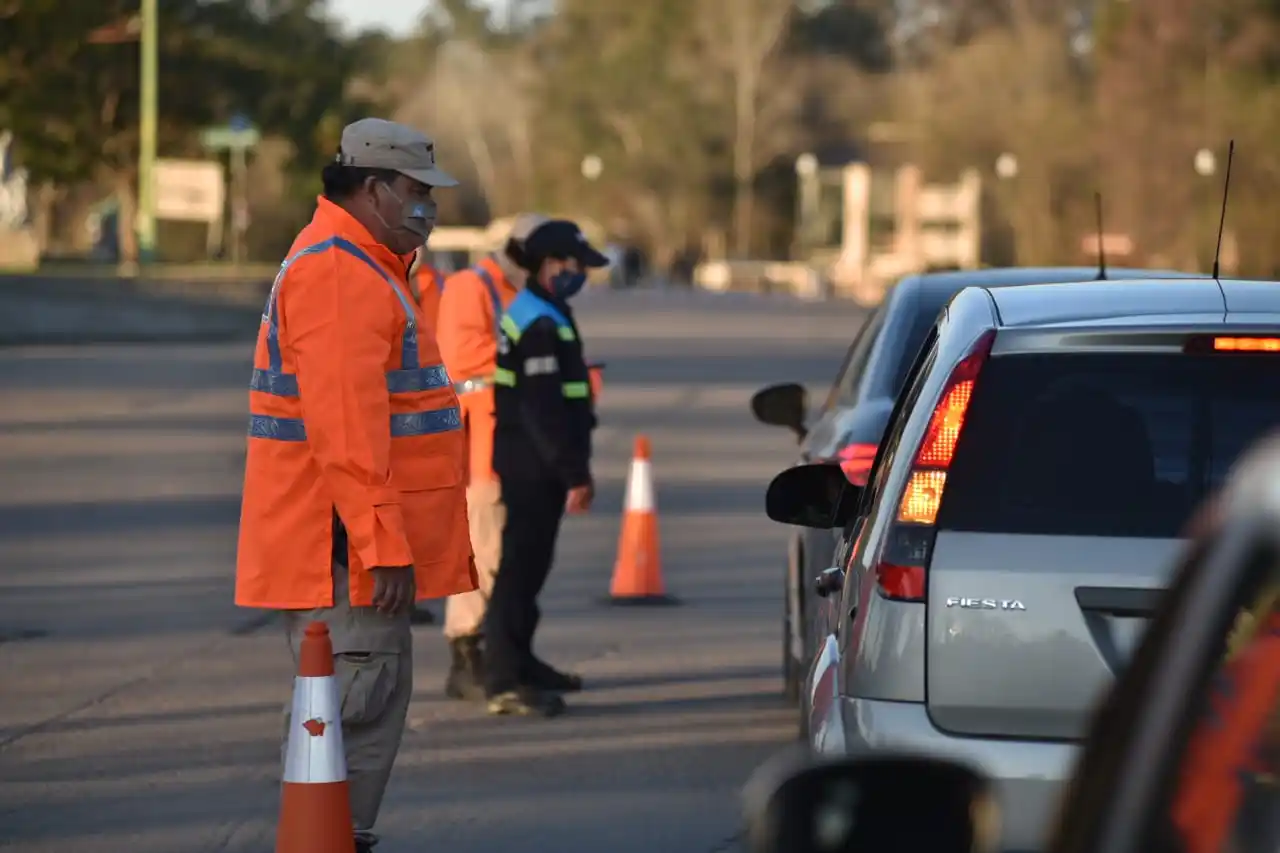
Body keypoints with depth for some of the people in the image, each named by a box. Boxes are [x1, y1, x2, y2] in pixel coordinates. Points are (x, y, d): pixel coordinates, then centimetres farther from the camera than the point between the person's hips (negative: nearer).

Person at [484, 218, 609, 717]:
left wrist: (575, 467, 22)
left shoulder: (536, 316, 16)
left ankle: (520, 664, 30)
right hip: (532, 465, -11)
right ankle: (505, 682, -10)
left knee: (529, 563, 19)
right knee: (521, 564, -10)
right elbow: (543, 410, -23)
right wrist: (574, 473, -22)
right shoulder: (540, 325, -18)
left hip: (531, 464, 11)